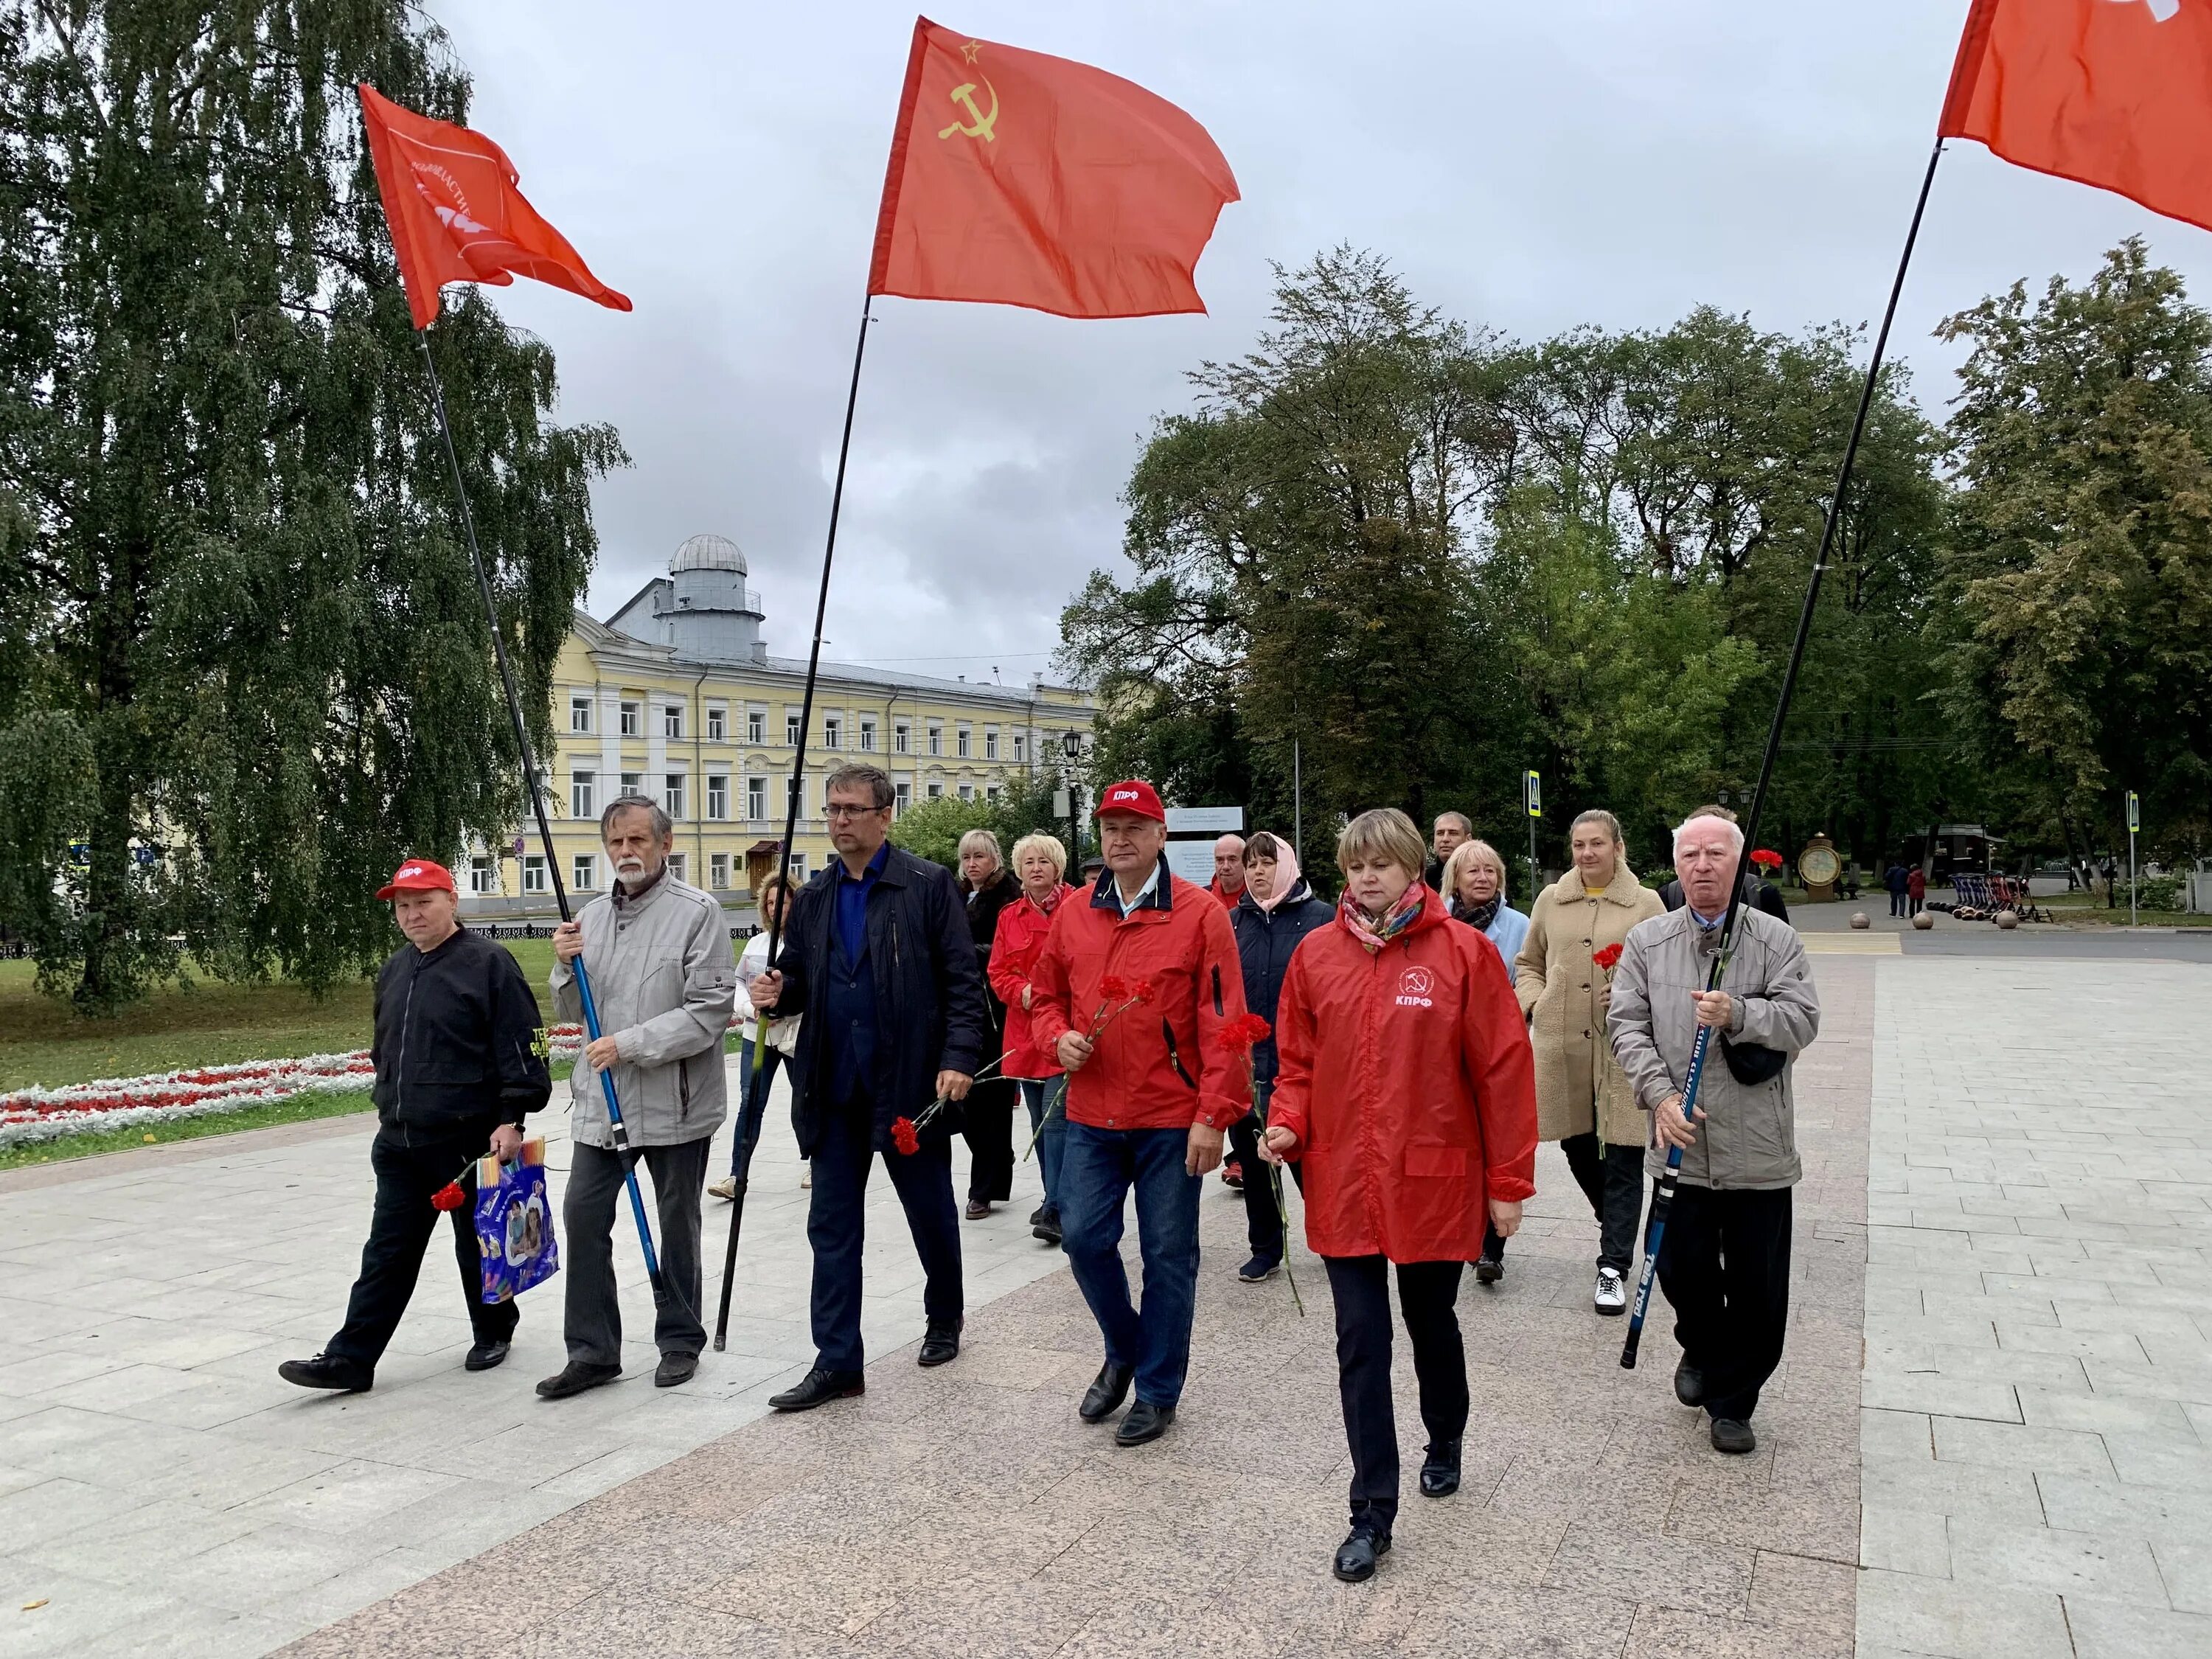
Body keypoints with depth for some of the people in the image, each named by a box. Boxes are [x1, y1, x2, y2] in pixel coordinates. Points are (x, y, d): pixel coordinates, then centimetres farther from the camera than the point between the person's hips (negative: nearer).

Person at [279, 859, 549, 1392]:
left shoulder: (488, 963, -11)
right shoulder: (395, 970, 13)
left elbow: (521, 1048, -15)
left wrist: (511, 1119, -18)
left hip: (468, 1140, -6)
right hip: (398, 1141, 6)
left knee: (478, 1244, 9)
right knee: (387, 1251, 7)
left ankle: (493, 1332, 28)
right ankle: (351, 1358, 8)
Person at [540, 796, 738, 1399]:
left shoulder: (698, 912, -10)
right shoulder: (593, 916, 9)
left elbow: (710, 1011, -17)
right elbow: (573, 1012, 15)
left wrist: (630, 1045, -19)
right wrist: (567, 967, -5)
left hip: (675, 1101, -5)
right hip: (601, 1100, 5)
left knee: (677, 1224, 9)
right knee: (584, 1215, 2)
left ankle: (679, 1341, 25)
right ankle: (592, 1350, 15)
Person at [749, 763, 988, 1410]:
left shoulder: (929, 886, -5)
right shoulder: (813, 899, 10)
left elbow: (963, 981, -8)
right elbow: (798, 979, 15)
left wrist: (958, 1058, -17)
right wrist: (777, 992, -8)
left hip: (911, 1083, -4)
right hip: (835, 1087, 4)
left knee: (931, 1214, 13)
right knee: (832, 1227, 5)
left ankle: (945, 1320, 37)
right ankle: (837, 1362, 13)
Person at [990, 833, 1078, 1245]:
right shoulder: (1010, 916, 12)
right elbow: (998, 972, 10)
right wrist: (1022, 992, -9)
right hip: (1025, 1033, 5)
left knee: (1056, 1117, -12)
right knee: (1039, 1122, 13)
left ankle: (1055, 1210, -8)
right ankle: (1056, 1198, 27)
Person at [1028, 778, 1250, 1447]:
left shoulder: (1200, 913, -8)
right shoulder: (1074, 915, 6)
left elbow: (1222, 1022, -10)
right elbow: (1047, 997, 16)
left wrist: (1213, 1116, -14)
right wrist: (1060, 1037, -6)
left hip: (1172, 1120, -4)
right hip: (1092, 1115, 4)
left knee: (1168, 1254, 6)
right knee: (1083, 1236, 5)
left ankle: (1158, 1389, 23)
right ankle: (1124, 1351, 32)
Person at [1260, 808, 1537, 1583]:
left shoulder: (1462, 952, -9)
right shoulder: (1317, 954, 1)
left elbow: (1501, 1070, -6)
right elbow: (1299, 1061, 9)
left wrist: (1509, 1182, -5)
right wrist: (1287, 1124, -10)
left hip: (1433, 1183, -1)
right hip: (1344, 1183, 2)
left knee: (1432, 1323, 19)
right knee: (1361, 1343, 3)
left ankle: (1444, 1442, 47)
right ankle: (1373, 1513, 15)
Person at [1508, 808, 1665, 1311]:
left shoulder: (1646, 903, 3)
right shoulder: (1551, 900, 10)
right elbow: (1528, 964, 20)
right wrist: (1533, 1003, 3)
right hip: (1561, 1044, 3)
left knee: (1622, 1158, -1)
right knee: (1577, 1145, 13)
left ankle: (1614, 1269, 8)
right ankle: (1620, 1226, 40)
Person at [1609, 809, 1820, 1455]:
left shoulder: (1776, 939, 0)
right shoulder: (1647, 940, 5)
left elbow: (1803, 1020, -7)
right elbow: (1627, 1022, 1)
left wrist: (1738, 1014, -24)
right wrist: (1659, 1093, -11)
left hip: (1758, 1147, -1)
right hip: (1681, 1141, 1)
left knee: (1757, 1285, 6)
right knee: (1682, 1269, 10)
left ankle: (1732, 1400, 25)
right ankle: (1702, 1351, 41)